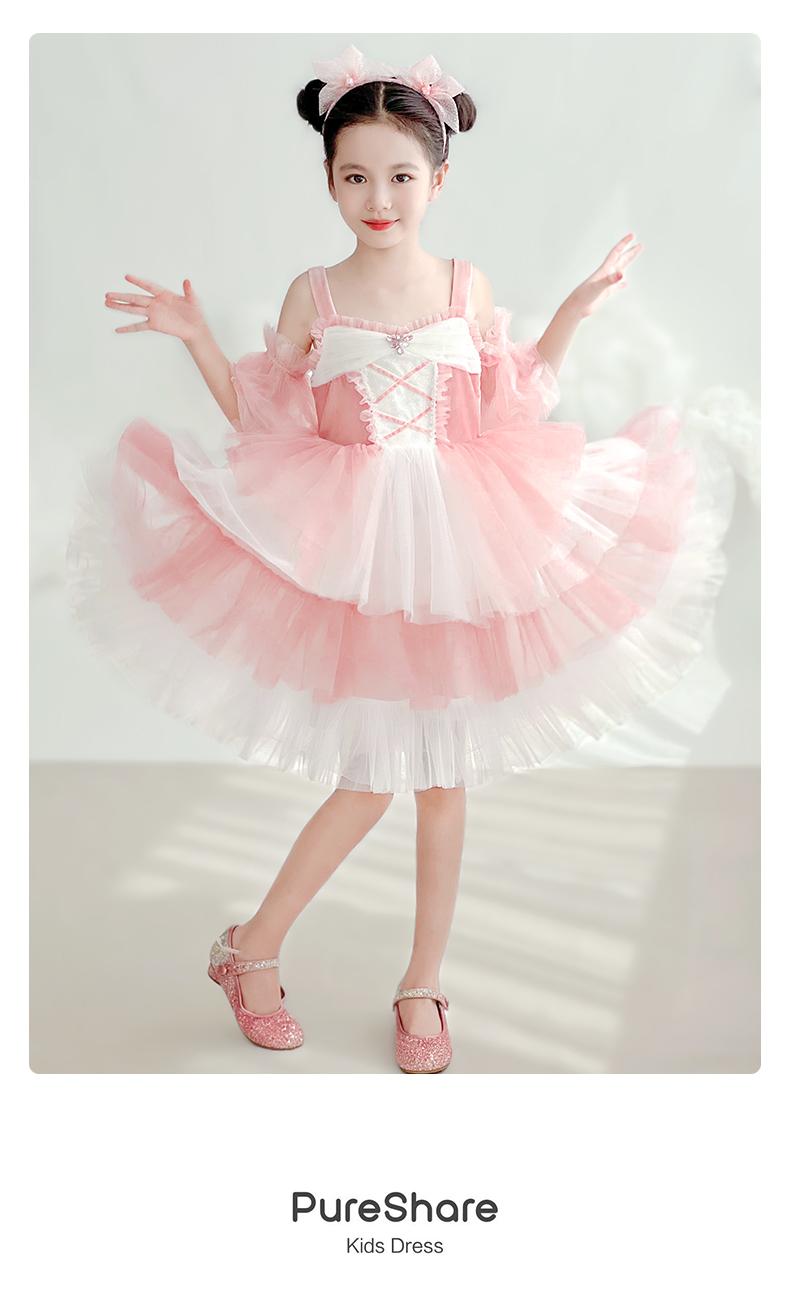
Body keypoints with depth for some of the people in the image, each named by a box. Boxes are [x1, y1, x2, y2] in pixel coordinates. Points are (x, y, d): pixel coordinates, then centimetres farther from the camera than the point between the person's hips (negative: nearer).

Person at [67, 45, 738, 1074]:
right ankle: (252, 950, 22)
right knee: (372, 775, -2)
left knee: (444, 774, 7)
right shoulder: (314, 295, 0)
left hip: (453, 549, 2)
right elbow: (261, 418, 5)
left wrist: (577, 309, 8)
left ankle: (423, 987, 25)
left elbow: (508, 408, 10)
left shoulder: (466, 288, 4)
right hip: (347, 554, -2)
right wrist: (195, 336, -5)